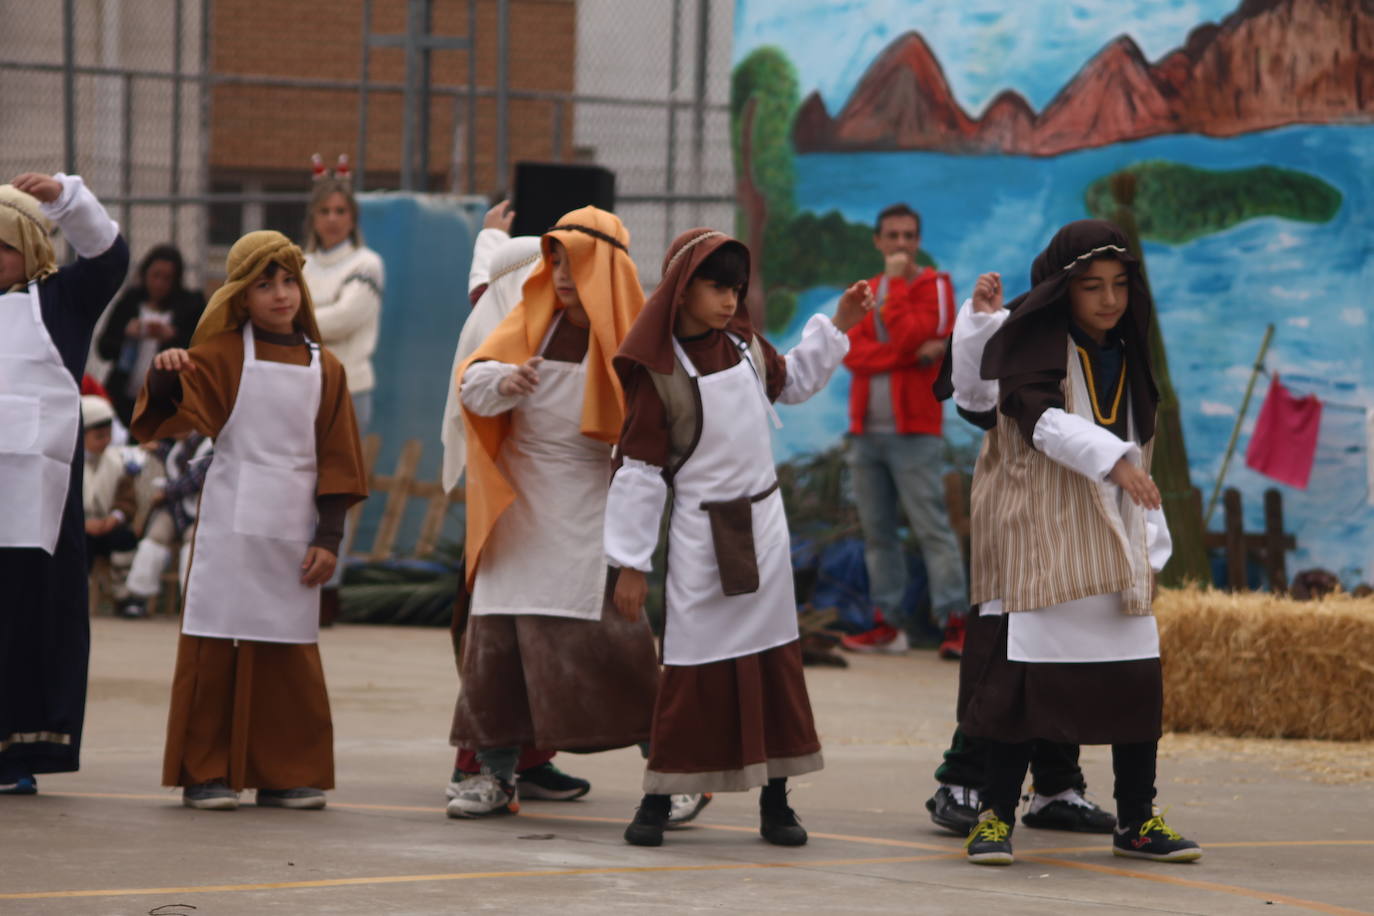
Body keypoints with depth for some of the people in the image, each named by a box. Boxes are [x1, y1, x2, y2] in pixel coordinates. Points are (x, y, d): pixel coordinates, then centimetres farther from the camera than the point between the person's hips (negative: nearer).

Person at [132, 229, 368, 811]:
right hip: (230, 525, -3)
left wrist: (329, 535, 1)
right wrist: (166, 378, -31)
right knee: (217, 648, -3)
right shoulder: (224, 355, 2)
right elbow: (175, 414, -9)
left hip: (294, 531, 3)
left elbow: (336, 458, 9)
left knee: (291, 653, 5)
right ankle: (207, 772, 2)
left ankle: (286, 773, 12)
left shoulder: (323, 368, 10)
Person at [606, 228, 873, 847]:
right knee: (692, 667, -5)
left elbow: (791, 382, 26)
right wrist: (630, 563, -10)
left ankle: (774, 801, 13)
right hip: (701, 530, -5)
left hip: (762, 522, 5)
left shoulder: (745, 344, 4)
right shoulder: (657, 371, -12)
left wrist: (837, 326, 16)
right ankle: (657, 800, 5)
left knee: (775, 657, 6)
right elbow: (640, 468, -10)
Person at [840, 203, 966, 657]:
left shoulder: (934, 286, 1)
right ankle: (889, 623, 9)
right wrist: (913, 355, -13)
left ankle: (954, 621, -12)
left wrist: (895, 283, -8)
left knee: (932, 529, -10)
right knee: (876, 532, 5)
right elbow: (852, 353, -1)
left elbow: (907, 336, -16)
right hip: (866, 432, 6)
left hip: (913, 432, -6)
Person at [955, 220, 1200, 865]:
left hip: (1113, 541, 6)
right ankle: (995, 815, 1)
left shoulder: (1125, 358, 16)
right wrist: (1110, 458, -34)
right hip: (1038, 536, -6)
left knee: (1139, 679, 0)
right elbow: (1040, 417, -20)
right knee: (1022, 675, -8)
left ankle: (1136, 820, 8)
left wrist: (1151, 542, 13)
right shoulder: (1035, 345, -4)